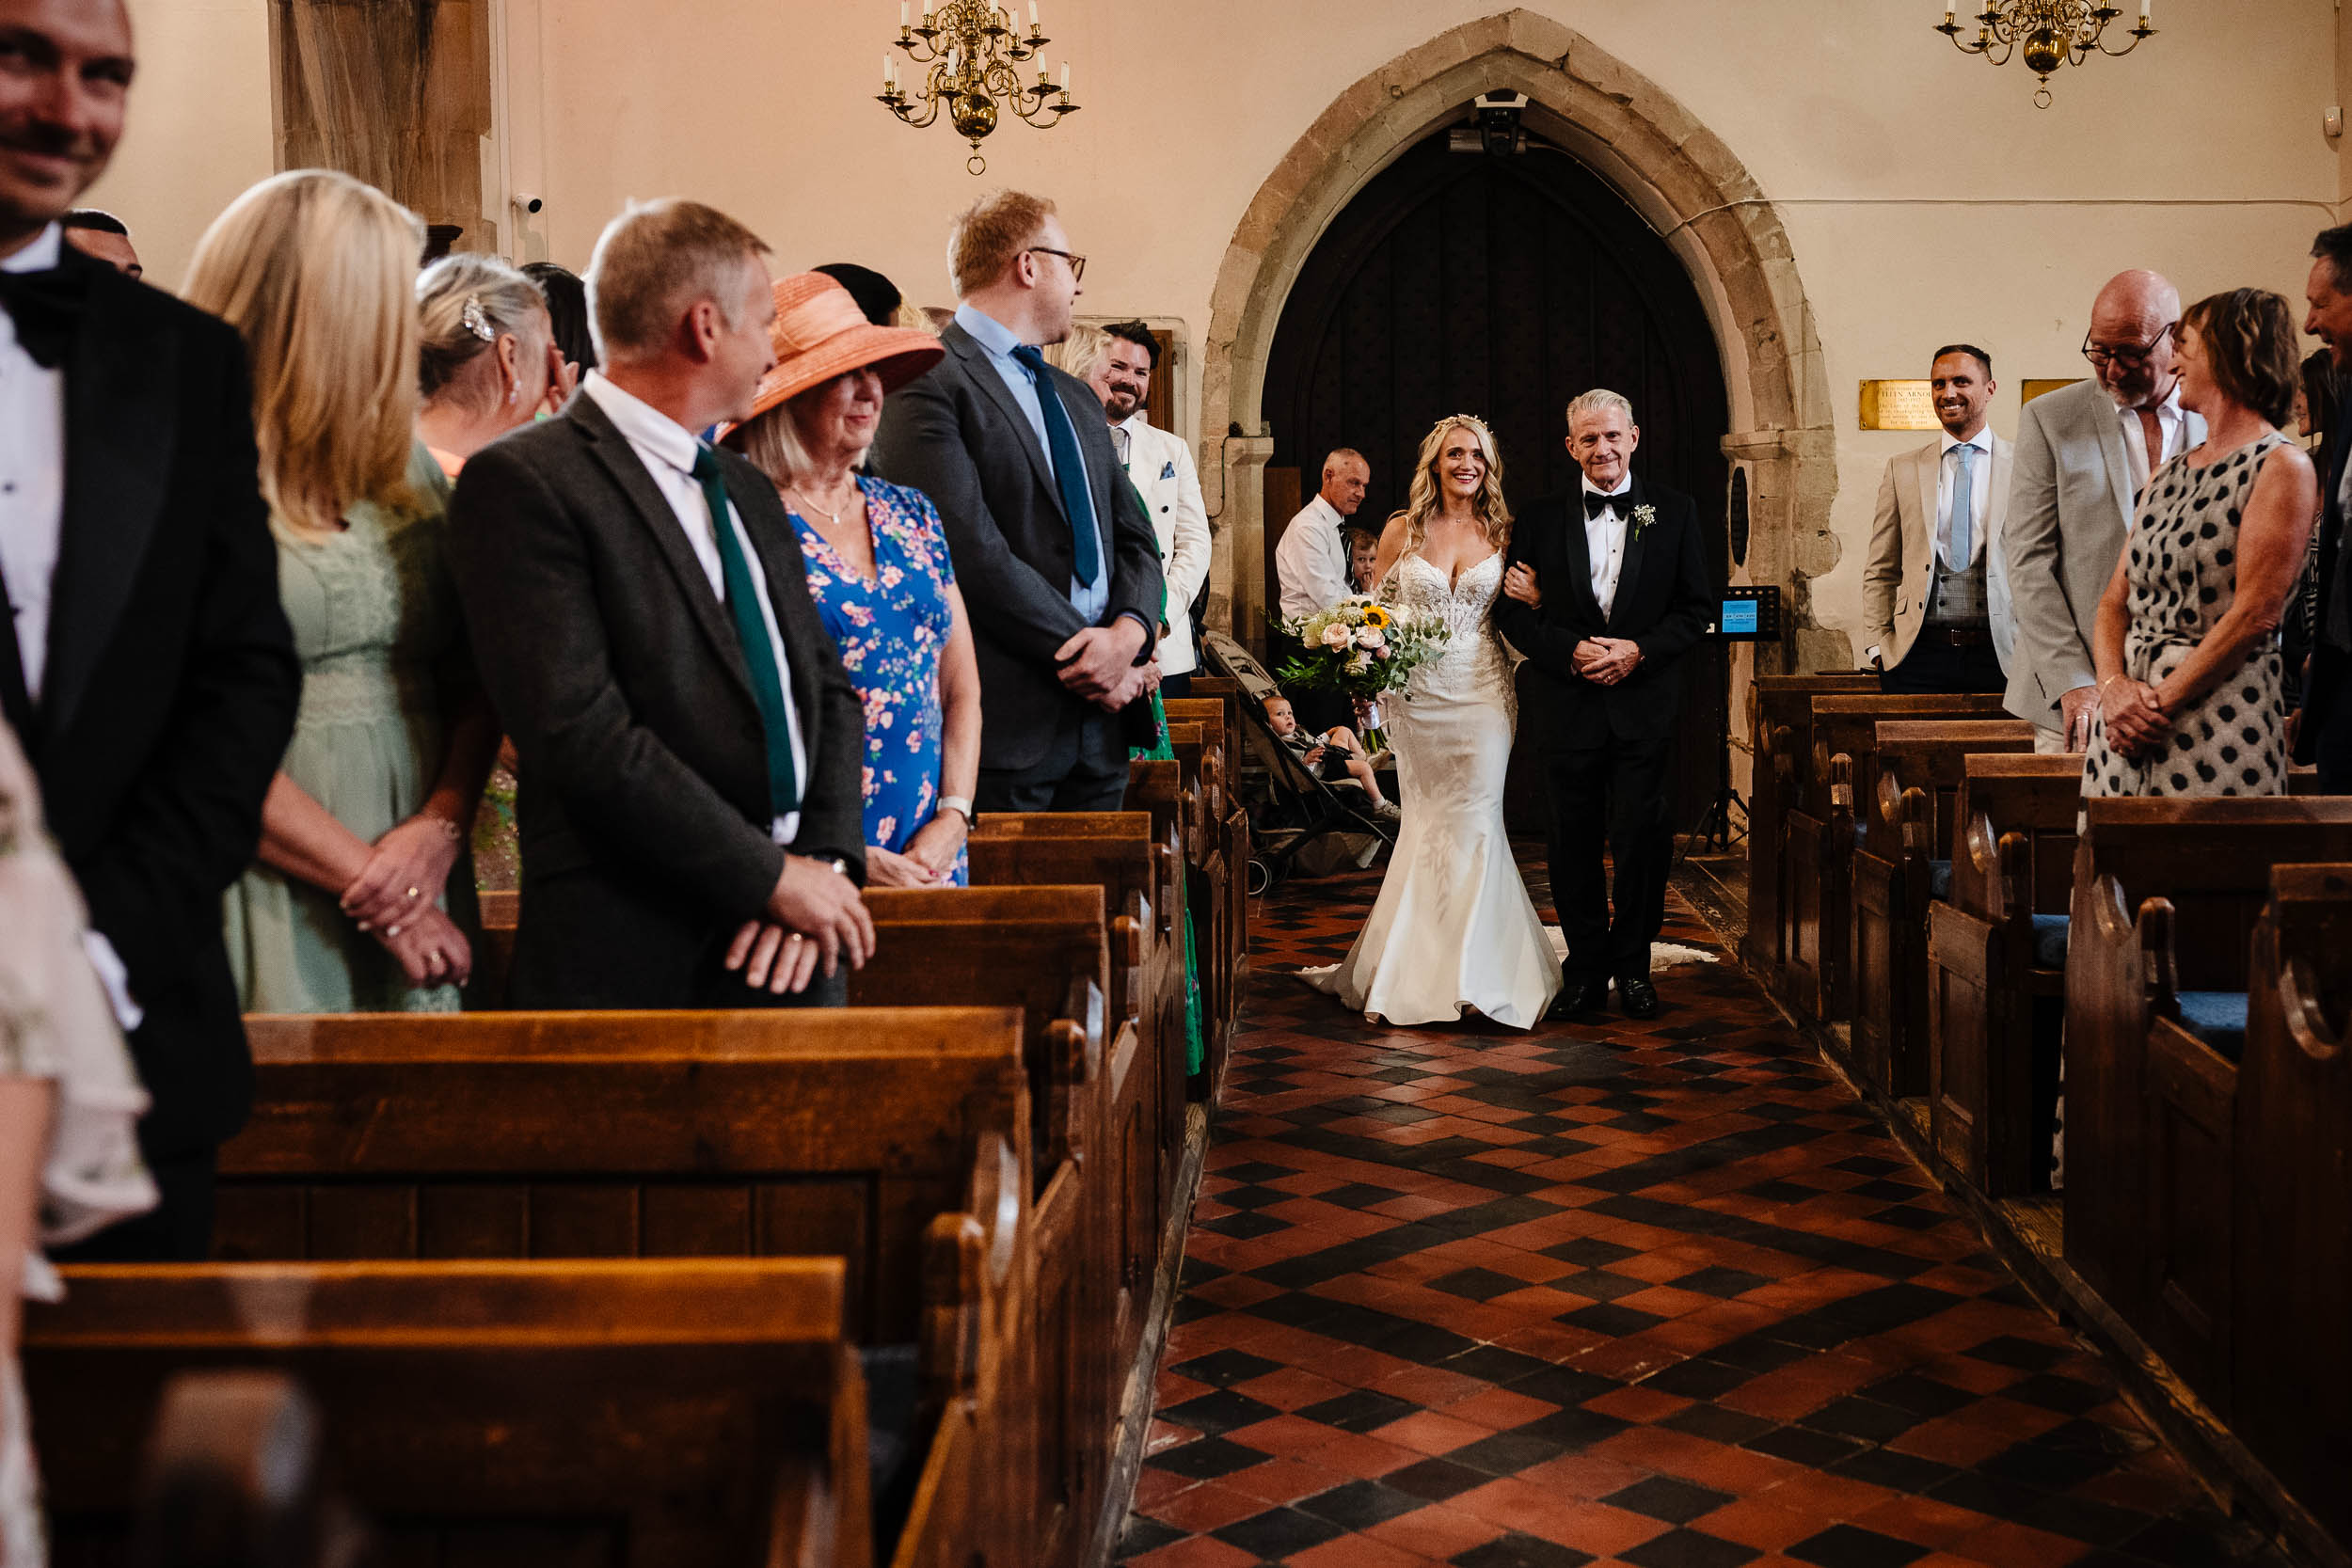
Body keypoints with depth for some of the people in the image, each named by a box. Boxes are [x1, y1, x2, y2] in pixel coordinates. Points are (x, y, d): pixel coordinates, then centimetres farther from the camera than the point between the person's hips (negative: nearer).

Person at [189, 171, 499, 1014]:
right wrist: (374, 886, -13)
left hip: (418, 898, 5)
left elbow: (476, 680, 7)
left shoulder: (405, 463, 12)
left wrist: (440, 827, -10)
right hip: (275, 901, -5)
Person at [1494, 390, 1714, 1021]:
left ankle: (1632, 966, 18)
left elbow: (1696, 607, 3)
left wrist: (1638, 650, -12)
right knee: (1574, 844, 6)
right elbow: (1513, 610, 3)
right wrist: (1571, 651, -12)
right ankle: (1586, 968, 18)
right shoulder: (1541, 519, 5)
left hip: (1645, 706, -1)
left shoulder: (1674, 512, 4)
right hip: (1568, 706, 1)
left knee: (1641, 840, 1)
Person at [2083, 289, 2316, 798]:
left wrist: (2161, 701, -14)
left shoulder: (2282, 468, -6)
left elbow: (2255, 613, -13)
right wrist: (2114, 685, -7)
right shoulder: (2169, 472, 17)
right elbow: (2115, 598, 11)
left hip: (2218, 716, -6)